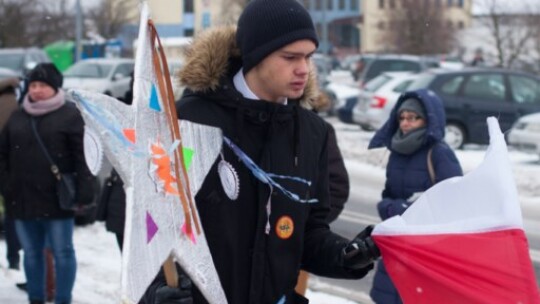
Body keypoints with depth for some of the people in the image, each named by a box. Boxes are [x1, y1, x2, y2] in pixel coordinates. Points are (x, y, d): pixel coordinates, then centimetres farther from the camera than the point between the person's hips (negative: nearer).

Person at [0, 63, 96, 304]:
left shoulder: (70, 115, -5)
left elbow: (83, 156, -11)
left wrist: (84, 192, -18)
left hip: (57, 200, -5)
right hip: (23, 199, 5)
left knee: (62, 253, 2)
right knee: (31, 253, 12)